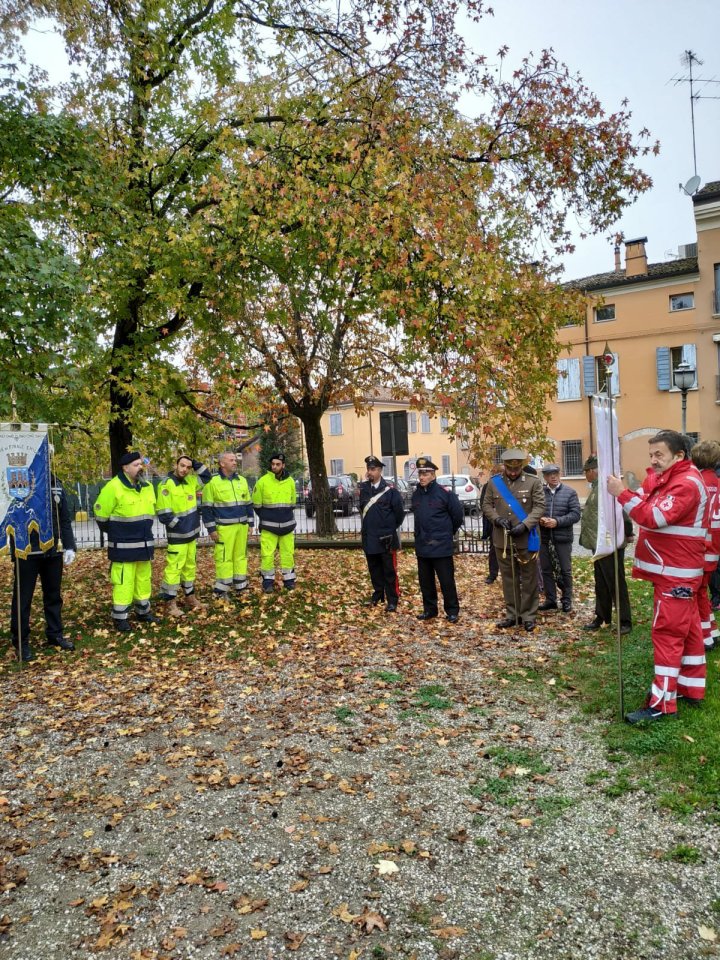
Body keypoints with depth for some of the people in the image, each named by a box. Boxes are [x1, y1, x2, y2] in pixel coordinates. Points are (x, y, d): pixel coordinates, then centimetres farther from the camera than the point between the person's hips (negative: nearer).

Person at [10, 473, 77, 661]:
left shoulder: (56, 484, 7)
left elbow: (65, 518, 9)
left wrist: (69, 546, 5)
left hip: (53, 550, 5)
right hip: (26, 552, -4)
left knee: (54, 594, 14)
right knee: (23, 597, 5)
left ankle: (54, 634, 28)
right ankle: (21, 641, 17)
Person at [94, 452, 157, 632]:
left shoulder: (147, 487, 7)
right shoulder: (113, 487, -16)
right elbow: (101, 515, -9)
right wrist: (114, 532, 4)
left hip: (144, 542, 7)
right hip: (123, 545, -7)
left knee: (144, 578, 16)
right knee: (124, 581, -3)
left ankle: (143, 611, 30)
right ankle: (120, 617, 9)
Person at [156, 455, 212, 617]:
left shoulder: (191, 481, 6)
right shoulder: (166, 485, -16)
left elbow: (207, 476, 16)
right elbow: (164, 514, -18)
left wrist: (195, 463, 2)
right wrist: (180, 526, -14)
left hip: (191, 533, 8)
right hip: (177, 536, -8)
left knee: (190, 566, 16)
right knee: (174, 568, -5)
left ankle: (190, 597, 28)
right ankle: (170, 603, 3)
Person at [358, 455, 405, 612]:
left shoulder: (390, 490, -9)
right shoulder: (364, 489, 5)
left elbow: (400, 512, -5)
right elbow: (362, 508, -3)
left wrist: (390, 528, 4)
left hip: (386, 539, -4)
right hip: (369, 538, 5)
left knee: (390, 571, 2)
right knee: (374, 570, 16)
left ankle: (392, 600, 9)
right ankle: (378, 594, 31)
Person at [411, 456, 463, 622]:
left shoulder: (445, 493, -12)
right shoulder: (416, 495, 6)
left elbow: (458, 515, -5)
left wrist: (448, 533, 5)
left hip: (441, 546, -5)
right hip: (422, 546, 6)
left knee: (446, 581, 2)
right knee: (425, 581, 13)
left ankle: (452, 611, 14)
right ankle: (429, 609, 26)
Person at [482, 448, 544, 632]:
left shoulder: (534, 482, -4)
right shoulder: (493, 482, 3)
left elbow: (540, 507, -7)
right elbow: (486, 505, 7)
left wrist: (524, 525, -19)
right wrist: (496, 519, -13)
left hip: (526, 539, -2)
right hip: (502, 539, 2)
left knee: (529, 579, 5)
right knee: (508, 578, 11)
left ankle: (528, 616, 16)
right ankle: (512, 614, 22)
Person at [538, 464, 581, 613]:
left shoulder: (570, 492, -1)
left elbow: (575, 514, -7)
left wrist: (557, 521, -18)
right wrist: (539, 519, -16)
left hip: (563, 537, -2)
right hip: (544, 537, 2)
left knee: (565, 570, 7)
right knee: (546, 570, 10)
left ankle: (567, 600, 20)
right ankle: (550, 599, 22)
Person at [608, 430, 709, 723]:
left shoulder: (686, 483, -19)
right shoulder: (670, 479, 15)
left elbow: (655, 517, -28)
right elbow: (650, 505, 11)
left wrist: (623, 494, -26)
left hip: (675, 572, -10)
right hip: (674, 570, 10)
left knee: (667, 632, -9)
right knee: (687, 628, 15)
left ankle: (662, 703, -6)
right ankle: (691, 688, 26)